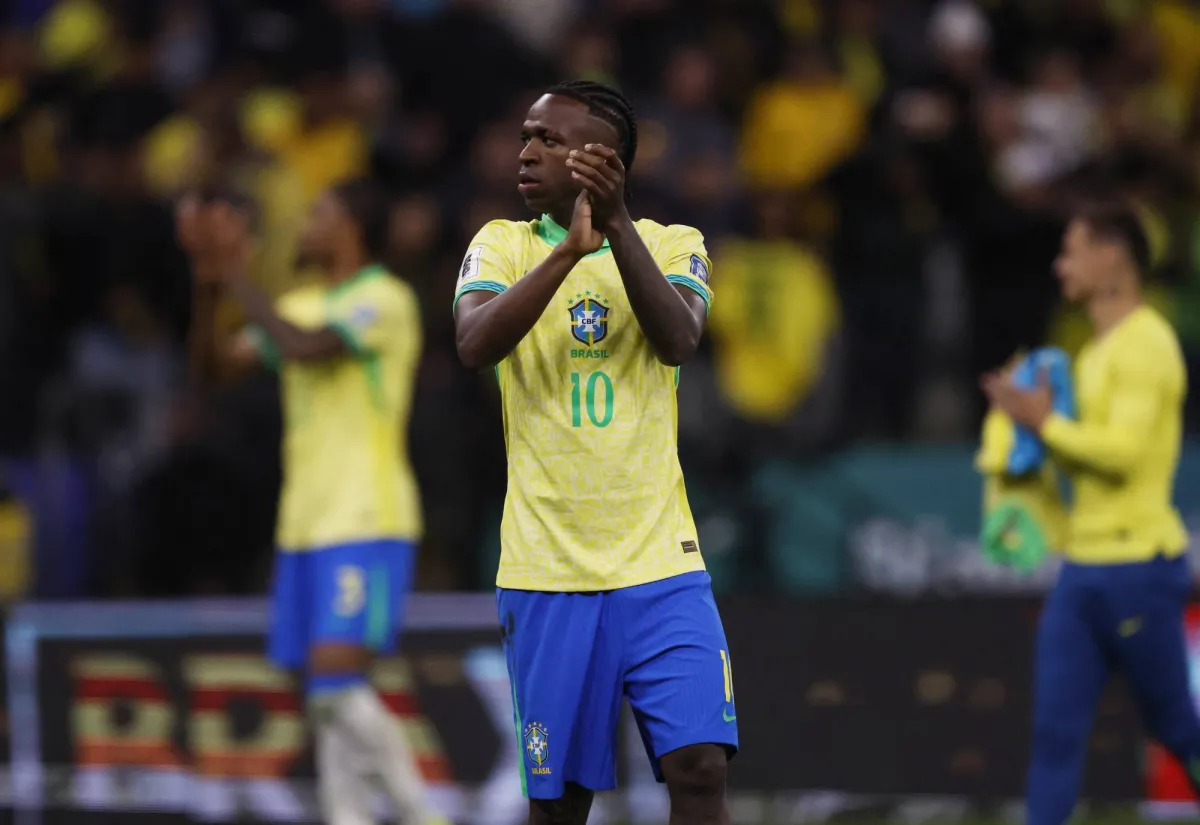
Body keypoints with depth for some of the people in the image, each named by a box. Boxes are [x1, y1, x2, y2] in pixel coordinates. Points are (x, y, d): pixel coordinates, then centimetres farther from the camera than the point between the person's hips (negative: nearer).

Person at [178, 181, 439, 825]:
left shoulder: (385, 300, -8)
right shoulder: (302, 306, 17)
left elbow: (305, 347, -23)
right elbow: (209, 361, 14)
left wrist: (237, 278, -14)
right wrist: (209, 284, -1)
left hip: (366, 525, -8)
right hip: (306, 525, 8)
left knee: (336, 681, -19)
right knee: (326, 696, 3)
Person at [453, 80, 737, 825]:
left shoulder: (673, 245, 4)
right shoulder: (502, 245, 5)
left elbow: (678, 340, -15)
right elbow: (475, 344, -14)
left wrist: (616, 224, -25)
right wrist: (569, 248, -25)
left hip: (661, 565, -1)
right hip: (546, 569, 1)